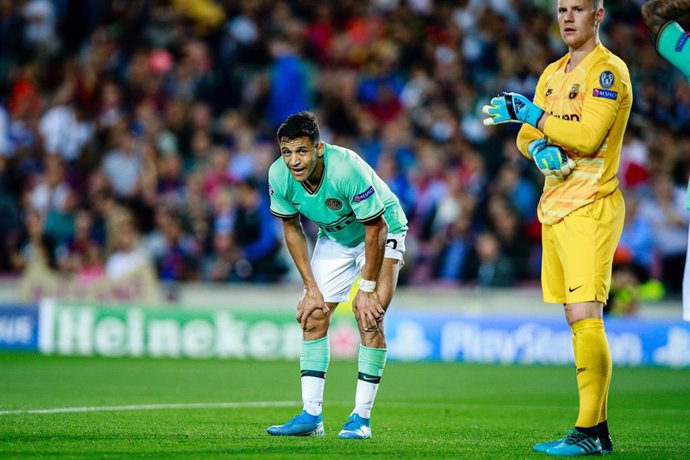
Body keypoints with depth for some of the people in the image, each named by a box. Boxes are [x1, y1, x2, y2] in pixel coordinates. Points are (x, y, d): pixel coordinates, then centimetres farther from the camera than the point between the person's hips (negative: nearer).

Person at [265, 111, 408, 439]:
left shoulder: (348, 169, -38)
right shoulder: (279, 175, -22)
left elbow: (375, 229, -27)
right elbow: (292, 228, -5)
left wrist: (367, 289, -23)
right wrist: (311, 287, -8)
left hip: (382, 231, -5)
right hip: (333, 237, 5)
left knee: (369, 315, -19)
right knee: (313, 315, -6)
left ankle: (362, 418, -14)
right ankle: (311, 416, -1)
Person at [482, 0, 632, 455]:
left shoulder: (608, 70, -8)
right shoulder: (553, 73, 18)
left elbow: (589, 136, -18)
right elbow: (526, 136, 17)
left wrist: (529, 112, -14)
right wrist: (539, 148, -6)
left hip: (591, 207, -9)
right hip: (555, 206, 9)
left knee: (585, 316, -15)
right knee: (577, 320, 8)